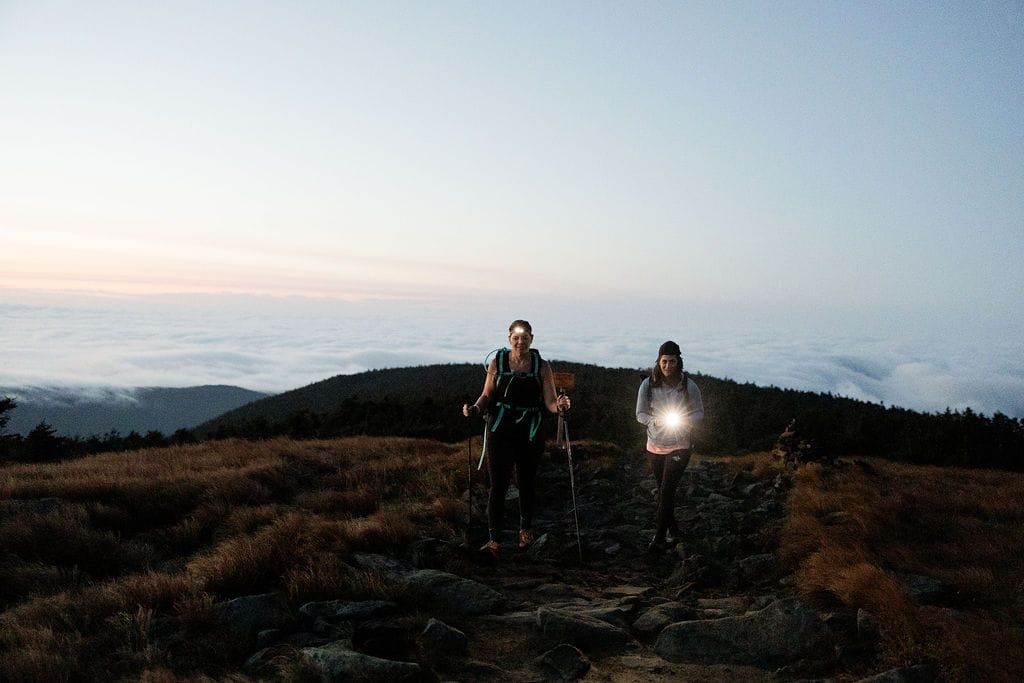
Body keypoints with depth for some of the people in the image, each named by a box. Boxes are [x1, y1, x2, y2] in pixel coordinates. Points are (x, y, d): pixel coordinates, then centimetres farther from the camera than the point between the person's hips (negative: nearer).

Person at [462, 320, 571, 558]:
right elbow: (487, 395, 6)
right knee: (497, 484, -7)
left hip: (530, 433, 1)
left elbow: (550, 402, -3)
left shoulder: (542, 366, -1)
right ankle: (494, 540, -2)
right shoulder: (497, 362, 0)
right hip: (500, 431, 0)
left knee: (527, 483, 13)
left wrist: (560, 405, -25)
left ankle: (526, 529, 36)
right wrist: (475, 408, -14)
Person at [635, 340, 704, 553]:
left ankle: (659, 538, 1)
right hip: (655, 446, 3)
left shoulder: (689, 386, -9)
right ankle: (673, 532, 32)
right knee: (663, 492, 15)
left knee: (666, 492, -8)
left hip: (679, 447, -3)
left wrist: (682, 421, -17)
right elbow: (640, 414, 1)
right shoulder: (648, 384, -6)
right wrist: (655, 420, -20)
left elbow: (699, 413, 2)